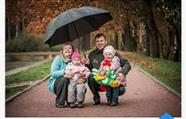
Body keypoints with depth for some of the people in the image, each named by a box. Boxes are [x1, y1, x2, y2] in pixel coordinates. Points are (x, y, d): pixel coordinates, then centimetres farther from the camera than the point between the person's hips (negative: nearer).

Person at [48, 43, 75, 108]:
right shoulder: (58, 59, -10)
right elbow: (53, 73, -20)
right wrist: (64, 72, -36)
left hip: (68, 84, 3)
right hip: (55, 83, -3)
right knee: (64, 79, -35)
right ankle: (59, 102, -20)